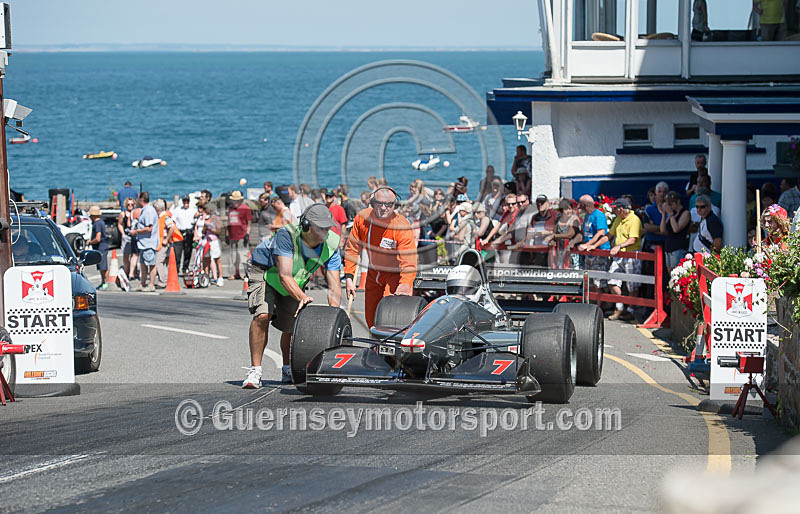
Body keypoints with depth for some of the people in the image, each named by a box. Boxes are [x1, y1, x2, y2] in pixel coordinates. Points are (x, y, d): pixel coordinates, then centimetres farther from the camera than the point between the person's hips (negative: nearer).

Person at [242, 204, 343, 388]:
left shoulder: (331, 245, -24)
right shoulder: (287, 235, -38)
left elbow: (334, 287, -26)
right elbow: (285, 276, -44)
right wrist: (302, 297, -61)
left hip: (295, 282, 5)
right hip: (264, 272, -5)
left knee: (291, 327, 10)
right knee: (262, 315, -27)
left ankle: (288, 371, 37)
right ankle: (255, 371, -20)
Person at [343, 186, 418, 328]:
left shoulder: (403, 226, -29)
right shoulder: (362, 218, -15)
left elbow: (409, 263, -36)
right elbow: (352, 249, -1)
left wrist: (405, 284, -52)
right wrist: (349, 277, -7)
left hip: (396, 274, -5)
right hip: (373, 272, 5)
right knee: (370, 318, 15)